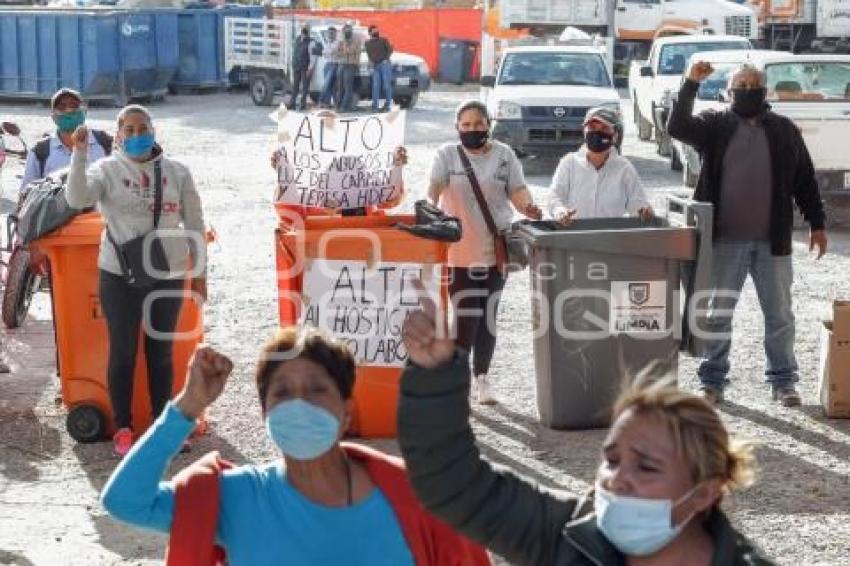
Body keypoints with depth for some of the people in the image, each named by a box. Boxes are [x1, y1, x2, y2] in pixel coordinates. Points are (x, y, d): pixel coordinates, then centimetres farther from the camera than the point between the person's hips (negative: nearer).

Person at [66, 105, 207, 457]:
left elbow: (194, 224, 8)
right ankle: (123, 429, 16)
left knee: (161, 351, 11)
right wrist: (80, 153, -29)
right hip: (120, 275, -2)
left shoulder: (177, 172, 3)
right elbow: (76, 198, -21)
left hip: (168, 275, 2)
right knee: (123, 352, 5)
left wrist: (200, 271, 8)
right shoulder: (107, 170, -2)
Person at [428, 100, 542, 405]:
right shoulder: (447, 155, 0)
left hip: (495, 248, 2)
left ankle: (482, 377, 22)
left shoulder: (503, 155, 5)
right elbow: (434, 188, -12)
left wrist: (529, 207, -19)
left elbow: (517, 189, 2)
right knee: (467, 315, -7)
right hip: (458, 250, -2)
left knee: (488, 316, 8)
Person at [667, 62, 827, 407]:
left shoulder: (785, 130, 7)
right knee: (717, 314, 5)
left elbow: (805, 180, 10)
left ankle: (782, 381, 21)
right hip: (726, 241, -1)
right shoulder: (715, 126, 2)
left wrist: (816, 223, 7)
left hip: (773, 242, 2)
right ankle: (713, 381, 16)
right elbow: (677, 126, -16)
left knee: (779, 315, 9)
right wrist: (691, 84, -23)